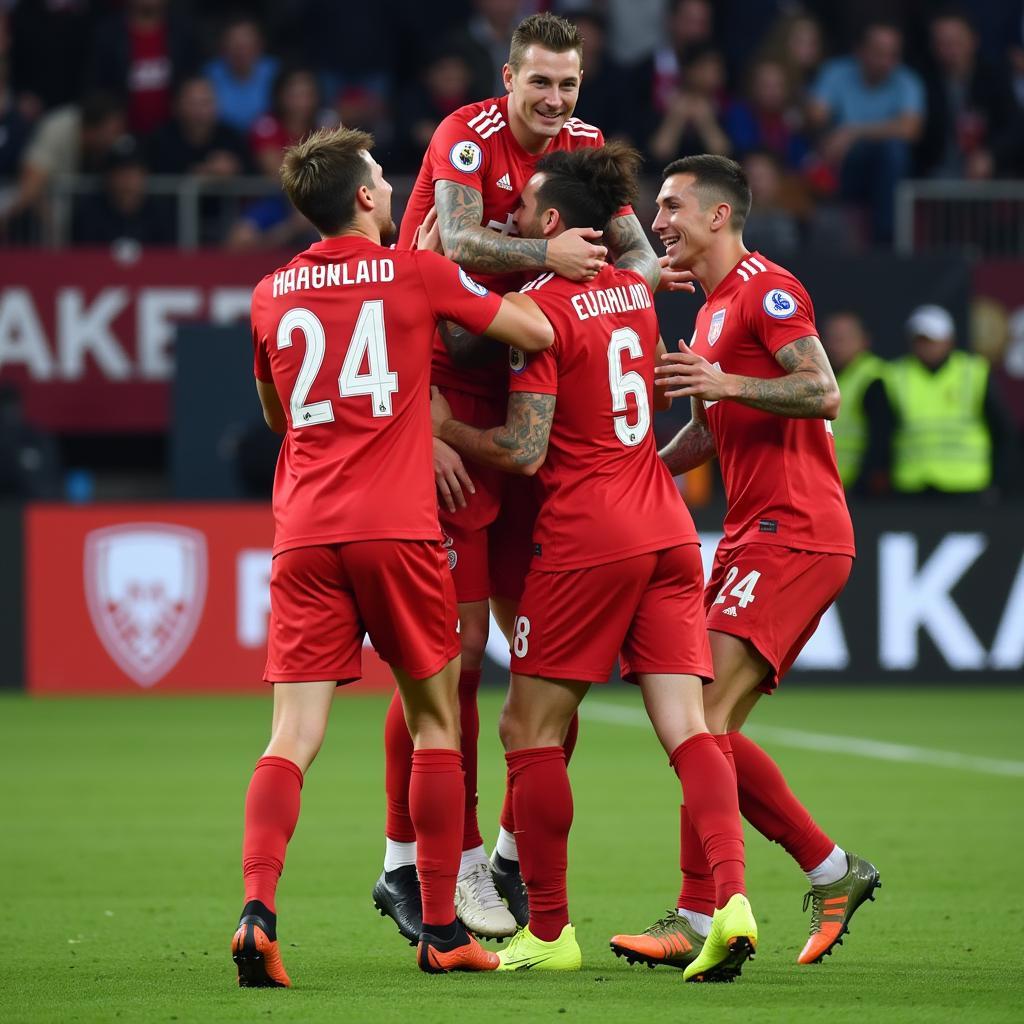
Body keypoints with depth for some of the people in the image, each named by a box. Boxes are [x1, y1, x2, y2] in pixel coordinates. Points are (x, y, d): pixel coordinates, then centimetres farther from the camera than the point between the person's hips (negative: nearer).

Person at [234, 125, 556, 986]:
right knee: (436, 724, 12)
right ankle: (442, 931, 14)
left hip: (304, 530, 3)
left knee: (293, 738, -3)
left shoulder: (271, 294, 13)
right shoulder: (418, 274, 2)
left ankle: (258, 909, -24)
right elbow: (539, 333, 10)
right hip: (397, 527, -2)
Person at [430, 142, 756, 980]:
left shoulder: (542, 310, -11)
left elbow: (524, 451, -15)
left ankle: (549, 931, 6)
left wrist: (440, 425, -1)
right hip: (667, 531, 7)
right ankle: (732, 899, -20)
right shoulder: (634, 288, 11)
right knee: (687, 729, -1)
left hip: (587, 541, -7)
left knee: (529, 729, 5)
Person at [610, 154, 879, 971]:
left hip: (794, 534, -10)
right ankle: (833, 872, 14)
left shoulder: (767, 289, -7)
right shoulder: (713, 310, 22)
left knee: (706, 714, -17)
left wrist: (726, 382, -26)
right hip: (751, 537, 10)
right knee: (709, 727, 6)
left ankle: (698, 919, -18)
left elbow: (823, 392, -18)